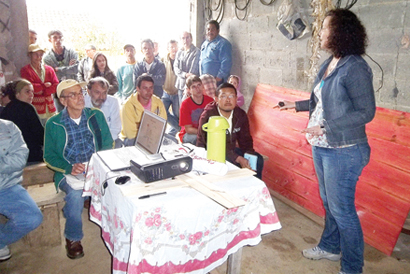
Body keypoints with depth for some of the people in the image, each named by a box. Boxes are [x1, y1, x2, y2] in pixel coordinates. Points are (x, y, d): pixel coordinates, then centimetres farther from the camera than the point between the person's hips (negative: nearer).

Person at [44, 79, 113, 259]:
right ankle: (73, 238, -4)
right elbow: (49, 156, 6)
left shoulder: (96, 116, 7)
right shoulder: (53, 124, 2)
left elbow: (108, 144, 10)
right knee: (76, 193, -33)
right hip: (69, 173, -1)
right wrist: (70, 168, -13)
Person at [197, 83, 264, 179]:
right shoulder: (208, 116, -24)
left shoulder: (241, 114, -3)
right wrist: (238, 159, -34)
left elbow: (245, 139, 4)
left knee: (258, 159, -4)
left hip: (231, 149, 7)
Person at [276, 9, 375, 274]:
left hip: (343, 151, -8)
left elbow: (366, 112, -17)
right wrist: (296, 105, 21)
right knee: (329, 202, 21)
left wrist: (325, 127, -22)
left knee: (342, 209, 2)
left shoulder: (355, 67, -16)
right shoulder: (329, 64, 8)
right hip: (322, 147, 8)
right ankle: (331, 247, 41)